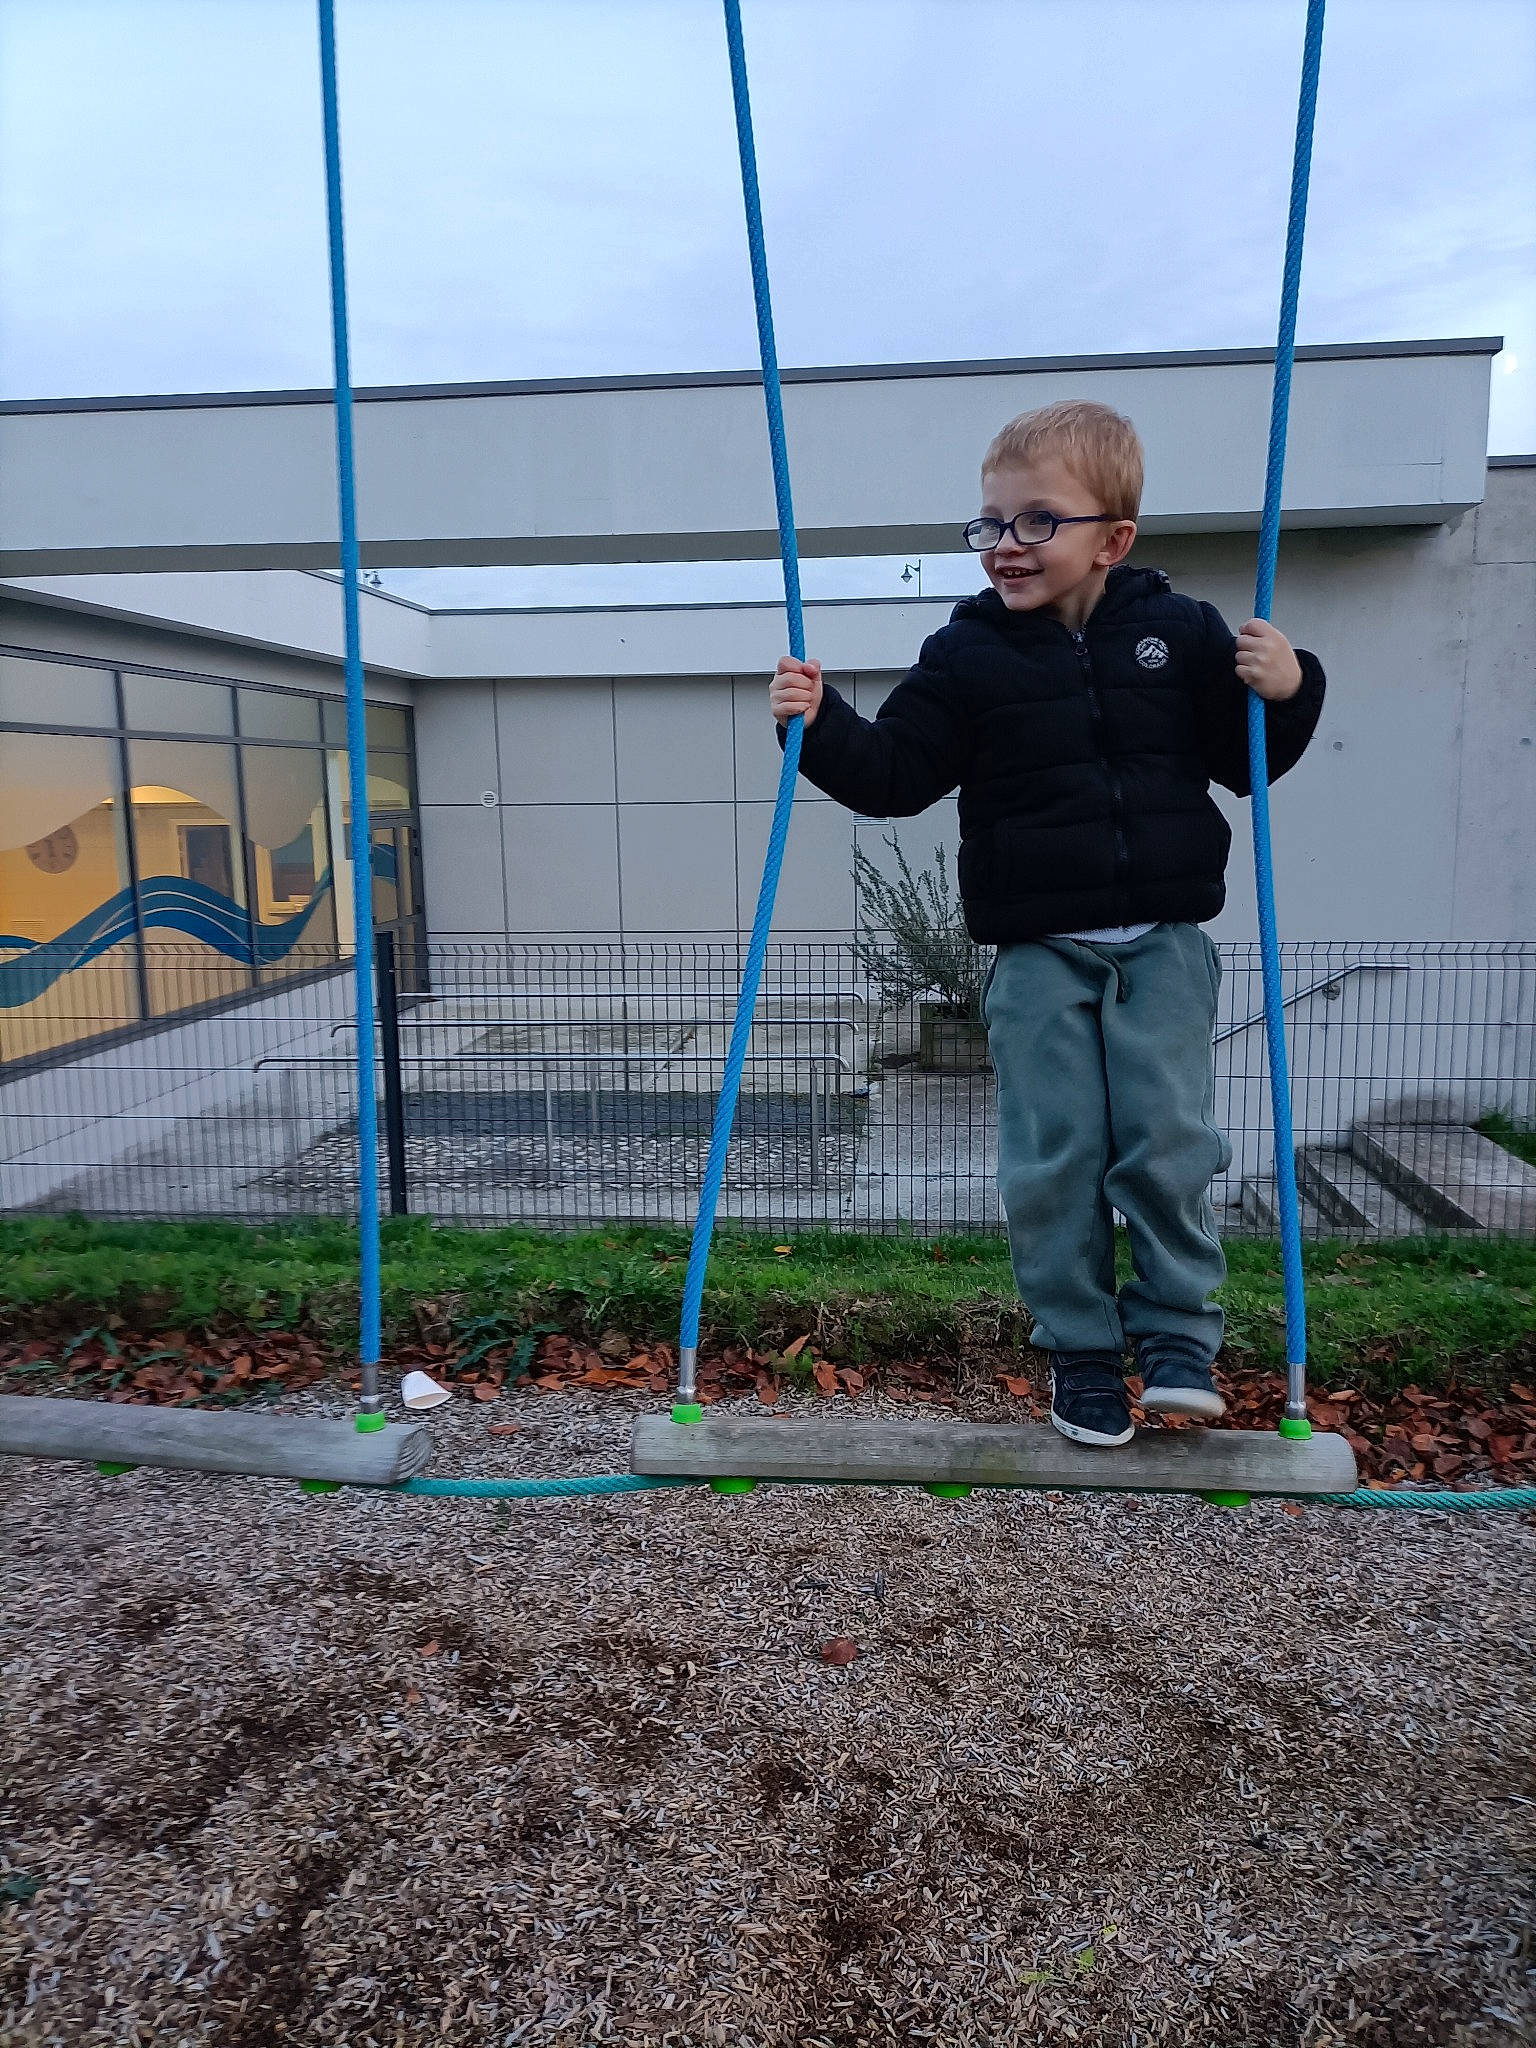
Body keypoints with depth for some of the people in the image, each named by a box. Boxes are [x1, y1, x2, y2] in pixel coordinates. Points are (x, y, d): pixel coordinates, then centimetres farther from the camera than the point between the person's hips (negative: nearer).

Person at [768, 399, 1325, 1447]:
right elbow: (896, 773, -2)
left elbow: (1248, 762, 9)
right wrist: (821, 723, -16)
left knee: (1170, 1137, -2)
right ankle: (1081, 1351, 19)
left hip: (1164, 943, 1)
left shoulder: (1182, 632, 4)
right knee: (1055, 1156, 2)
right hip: (1038, 956, 0)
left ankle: (1179, 1334, 18)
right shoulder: (965, 655, -1)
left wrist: (1286, 691, -9)